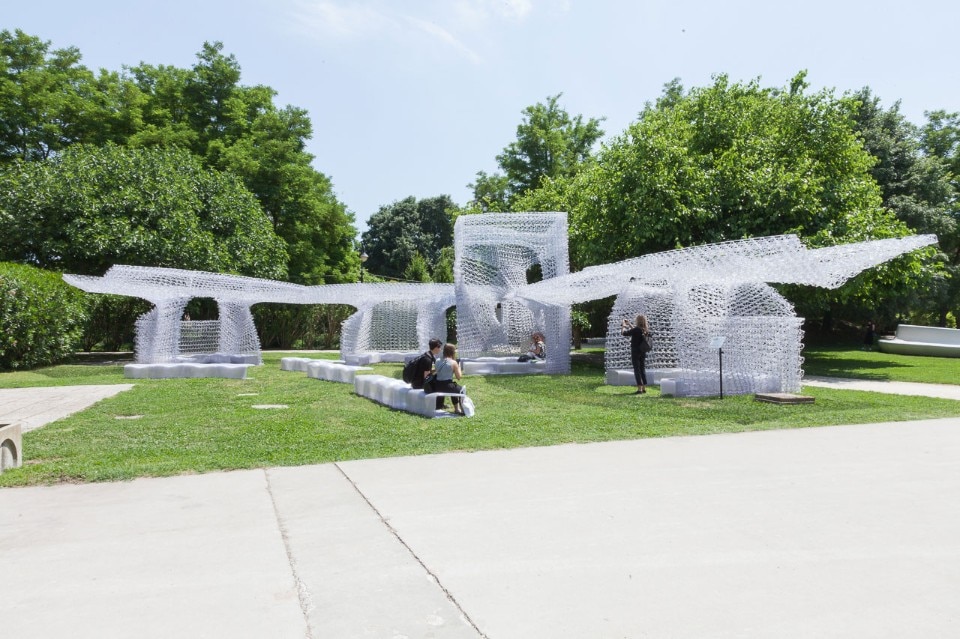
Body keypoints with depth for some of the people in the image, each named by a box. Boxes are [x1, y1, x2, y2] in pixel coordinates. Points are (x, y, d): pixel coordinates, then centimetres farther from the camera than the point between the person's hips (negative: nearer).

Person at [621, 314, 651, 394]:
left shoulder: (636, 330, -20)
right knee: (643, 369, 13)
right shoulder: (645, 330, 2)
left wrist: (623, 325, 4)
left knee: (637, 370, -2)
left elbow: (623, 333, -13)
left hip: (635, 352, -7)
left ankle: (639, 389, -4)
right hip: (643, 352, 7)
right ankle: (644, 388, 18)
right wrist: (629, 324, 27)